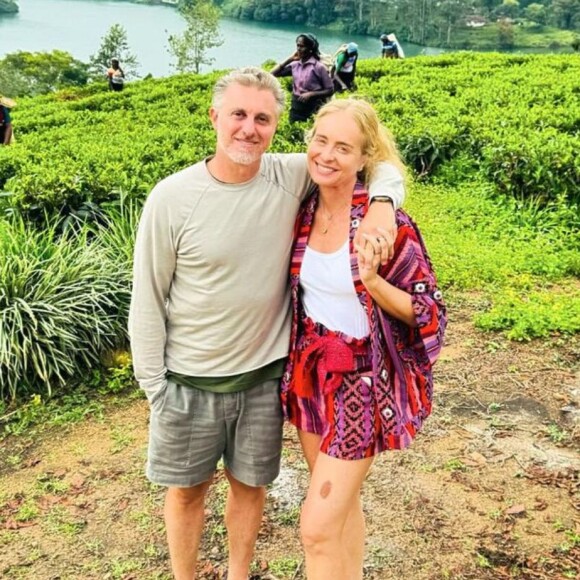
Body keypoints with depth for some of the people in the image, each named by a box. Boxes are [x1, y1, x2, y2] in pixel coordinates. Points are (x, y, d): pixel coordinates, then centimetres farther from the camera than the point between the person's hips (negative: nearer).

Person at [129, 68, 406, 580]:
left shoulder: (292, 177, -10)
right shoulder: (172, 198, -14)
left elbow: (381, 164, 1)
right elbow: (148, 300, -7)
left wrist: (382, 204, -22)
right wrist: (153, 384, -5)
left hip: (264, 376, 2)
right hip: (189, 381, -1)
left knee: (250, 485, 20)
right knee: (187, 489, 17)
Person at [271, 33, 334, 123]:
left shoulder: (319, 67, -9)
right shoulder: (294, 65, 6)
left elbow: (330, 90, -5)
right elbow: (273, 73, 7)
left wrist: (311, 94, -17)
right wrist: (289, 59, 3)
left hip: (312, 109, -5)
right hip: (296, 108, 5)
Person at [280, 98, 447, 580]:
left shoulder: (386, 224, -18)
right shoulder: (301, 212, -1)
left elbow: (428, 312, -13)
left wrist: (372, 282, -28)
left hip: (360, 384, -6)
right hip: (310, 376, 6)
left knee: (318, 527, -1)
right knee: (342, 503, 22)